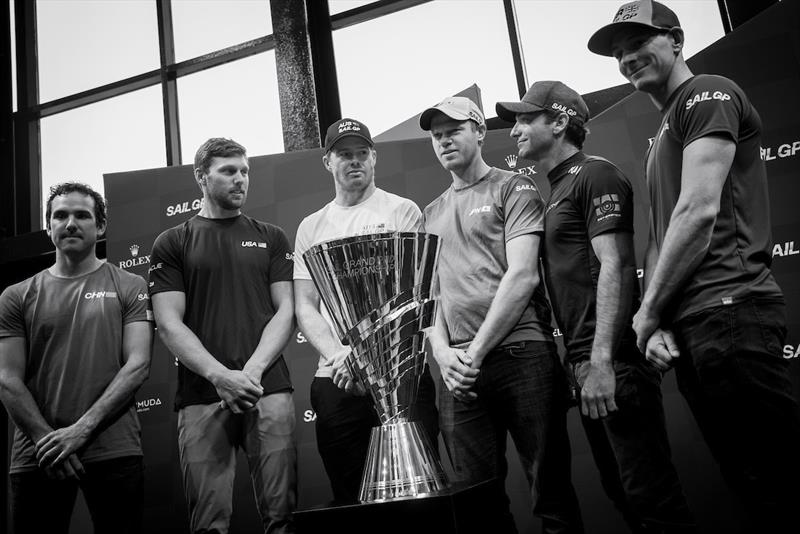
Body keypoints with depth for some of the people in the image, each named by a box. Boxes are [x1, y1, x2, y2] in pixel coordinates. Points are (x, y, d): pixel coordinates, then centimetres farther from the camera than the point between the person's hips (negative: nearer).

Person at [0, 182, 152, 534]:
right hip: (35, 457, 2)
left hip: (114, 452, -1)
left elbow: (137, 366, -5)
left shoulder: (129, 288, 4)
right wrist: (48, 439, -11)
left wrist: (81, 430, -13)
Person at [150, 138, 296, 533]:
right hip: (201, 396, 0)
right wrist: (220, 375, -12)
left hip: (268, 390, 1)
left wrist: (252, 371, -9)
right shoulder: (172, 243, 11)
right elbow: (169, 323, 2)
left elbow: (285, 311, 7)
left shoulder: (270, 238, 15)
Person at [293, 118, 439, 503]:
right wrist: (337, 355, -8)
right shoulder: (311, 227, 15)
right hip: (335, 379, 3)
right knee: (348, 496, 10)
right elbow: (305, 307, 9)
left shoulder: (402, 211, 5)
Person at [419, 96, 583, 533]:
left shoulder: (513, 189, 6)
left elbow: (522, 276, -5)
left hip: (520, 353, -4)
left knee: (550, 489, 0)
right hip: (457, 369, 4)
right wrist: (443, 352, -2)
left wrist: (477, 350, -10)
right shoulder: (430, 214, 21)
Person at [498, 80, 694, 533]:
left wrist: (601, 362, -22)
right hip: (585, 365, 9)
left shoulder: (595, 175, -4)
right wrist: (579, 361, 15)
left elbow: (615, 266, -15)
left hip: (612, 362, -9)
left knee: (650, 494, -4)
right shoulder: (558, 191, 21)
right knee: (622, 490, 14)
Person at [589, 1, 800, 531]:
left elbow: (699, 210, -13)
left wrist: (648, 312, -6)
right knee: (751, 485, 13)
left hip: (727, 310, -9)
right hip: (688, 327, 9)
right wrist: (657, 322, 5)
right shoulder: (664, 135, 26)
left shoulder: (708, 94, 0)